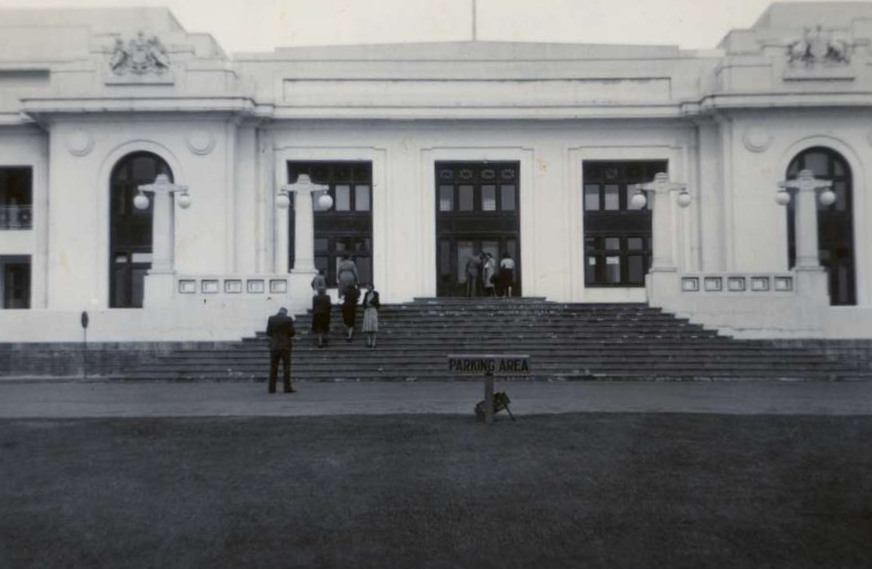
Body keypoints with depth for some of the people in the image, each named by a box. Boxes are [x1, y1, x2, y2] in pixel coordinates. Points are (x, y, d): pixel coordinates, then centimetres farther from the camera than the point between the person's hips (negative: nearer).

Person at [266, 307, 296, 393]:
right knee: (286, 367, -1)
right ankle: (287, 388, -5)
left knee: (273, 368, 6)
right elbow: (292, 332, -6)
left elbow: (268, 333, 4)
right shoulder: (288, 319, -5)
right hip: (285, 346, -3)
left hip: (274, 346, 3)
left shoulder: (271, 319, 2)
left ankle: (272, 388, 4)